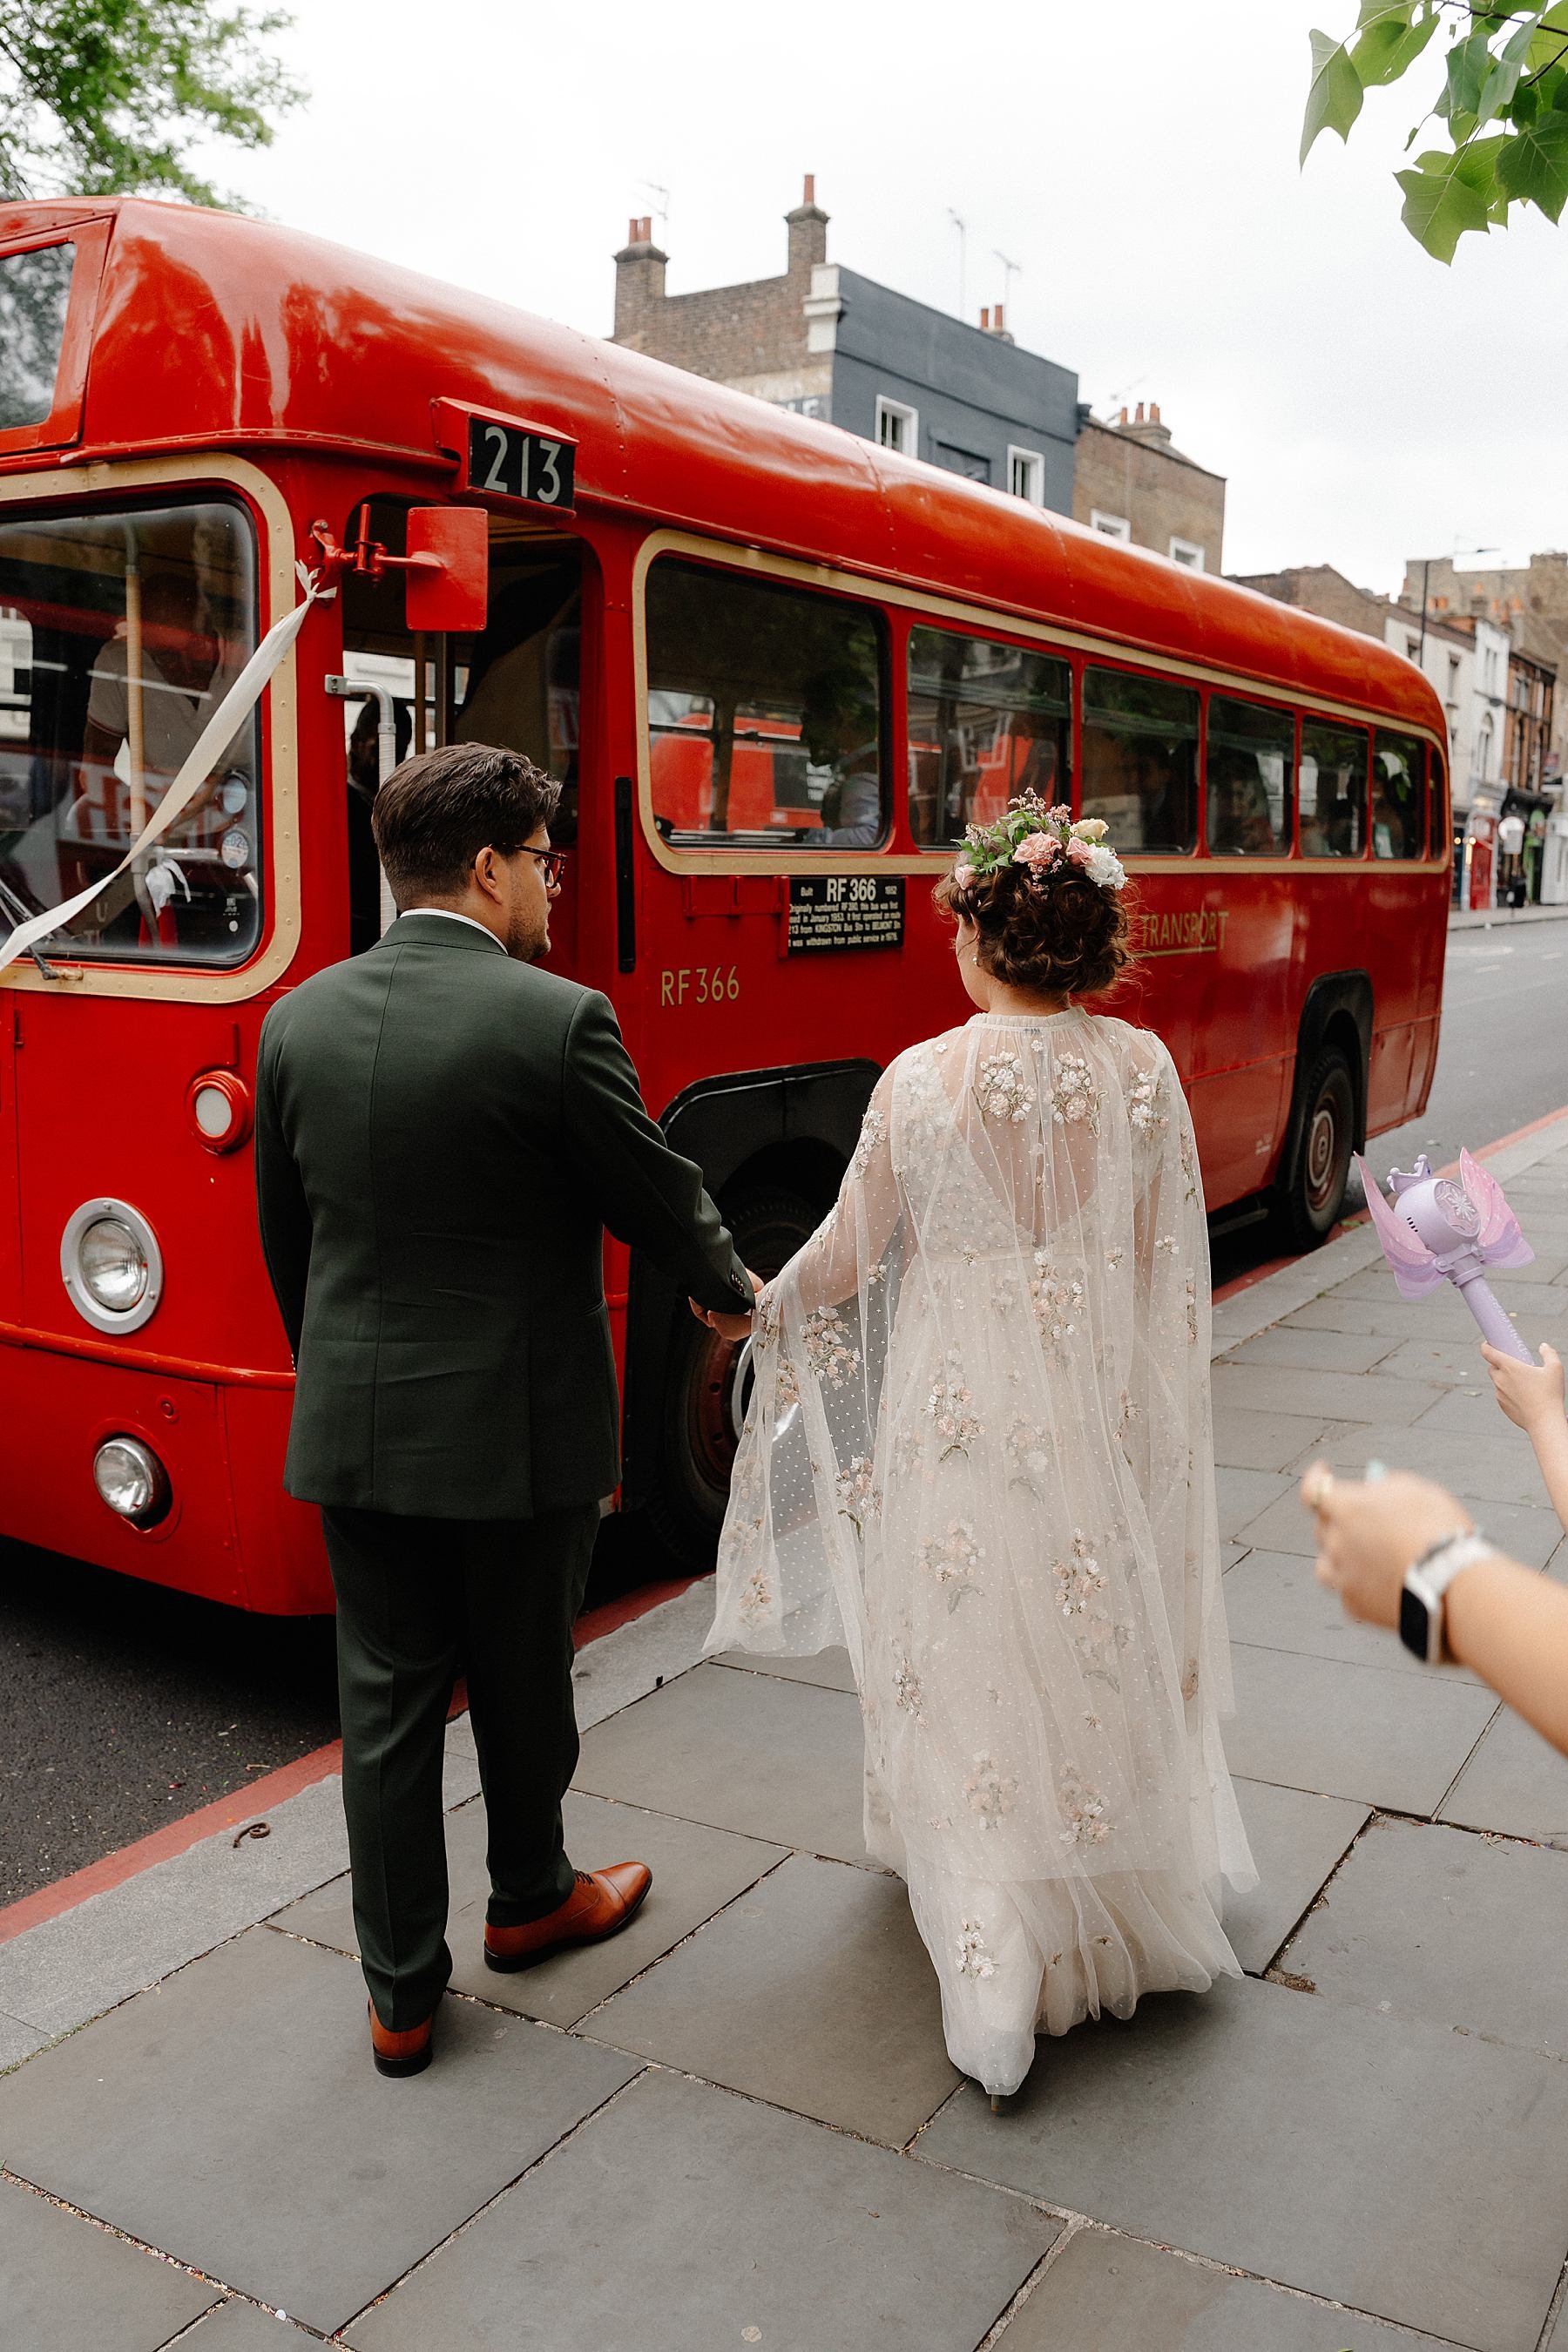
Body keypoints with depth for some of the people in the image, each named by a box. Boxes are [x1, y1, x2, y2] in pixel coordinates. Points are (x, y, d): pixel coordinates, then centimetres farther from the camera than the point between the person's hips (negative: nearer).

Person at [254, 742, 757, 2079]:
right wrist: (736, 1294, 13)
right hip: (518, 1427, -4)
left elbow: (284, 1238, 9)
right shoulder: (557, 1020, -16)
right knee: (523, 1686, 18)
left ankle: (402, 1993, 24)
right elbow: (656, 1195, -7)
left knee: (386, 1702, 13)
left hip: (352, 1429, 4)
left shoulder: (300, 1021, 0)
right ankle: (530, 1899, 41)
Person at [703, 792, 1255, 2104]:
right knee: (1104, 1648, 20)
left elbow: (850, 1254, -3)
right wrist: (1147, 1403, 15)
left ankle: (996, 1966, 18)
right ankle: (1127, 1908, 40)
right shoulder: (1144, 1072, -7)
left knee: (978, 1662, 11)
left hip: (962, 1415, -3)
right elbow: (1171, 1268, 0)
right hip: (1104, 1414, 3)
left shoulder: (923, 1082, -15)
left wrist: (766, 1309, 16)